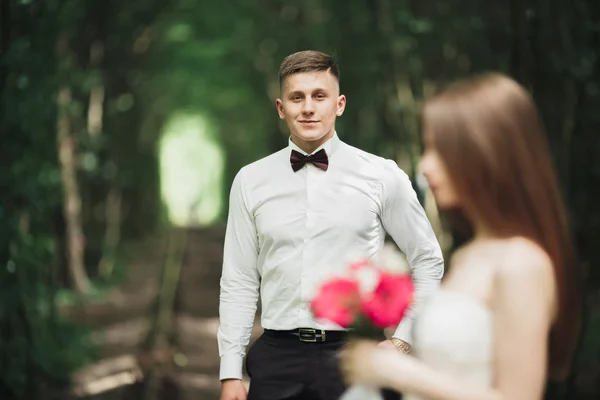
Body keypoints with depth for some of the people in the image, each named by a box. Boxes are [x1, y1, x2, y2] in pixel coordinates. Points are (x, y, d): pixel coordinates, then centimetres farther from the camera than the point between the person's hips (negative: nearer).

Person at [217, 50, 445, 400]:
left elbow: (429, 261, 9)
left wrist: (403, 341, 2)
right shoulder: (250, 181, 6)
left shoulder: (382, 176, 1)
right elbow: (239, 283, 7)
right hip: (276, 356, 1)